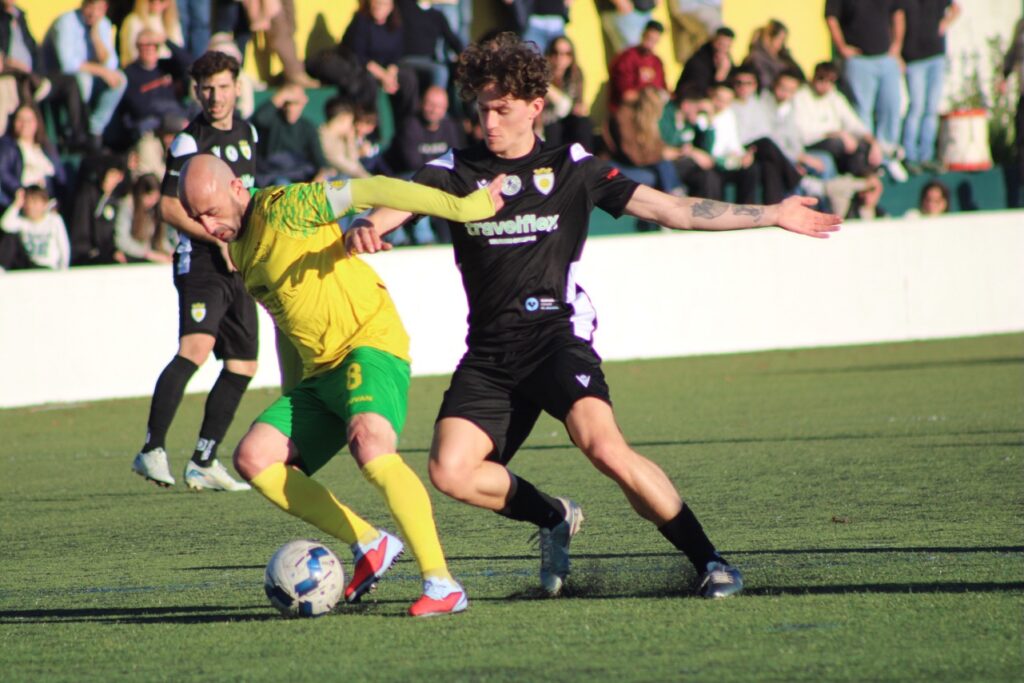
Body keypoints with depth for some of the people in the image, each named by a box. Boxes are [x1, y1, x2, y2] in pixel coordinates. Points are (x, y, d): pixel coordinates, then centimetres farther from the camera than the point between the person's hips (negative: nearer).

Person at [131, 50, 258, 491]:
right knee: (196, 347, -26)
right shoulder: (189, 141, -9)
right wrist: (220, 237, -20)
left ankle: (203, 463, 16)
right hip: (201, 261, -8)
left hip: (238, 262, 8)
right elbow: (170, 207, -14)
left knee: (243, 364, 8)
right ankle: (152, 450, -27)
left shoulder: (247, 133, 13)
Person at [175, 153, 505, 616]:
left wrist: (462, 207, -20)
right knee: (253, 457, -7)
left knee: (368, 442, -34)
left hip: (371, 345, -9)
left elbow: (370, 191, -16)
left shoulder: (285, 207, -9)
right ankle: (369, 544, -1)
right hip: (319, 373, 9)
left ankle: (441, 584, -35)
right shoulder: (239, 249, 16)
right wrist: (290, 399, 30)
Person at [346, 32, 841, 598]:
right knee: (450, 471, -15)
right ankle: (553, 518, 15)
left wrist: (771, 215, 7)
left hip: (556, 334, -3)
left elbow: (671, 210, 10)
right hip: (490, 350, 3)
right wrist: (366, 225, -35)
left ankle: (708, 561, -14)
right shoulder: (455, 172, 9)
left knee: (604, 448, -27)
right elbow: (400, 202, -9)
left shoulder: (570, 169, 7)